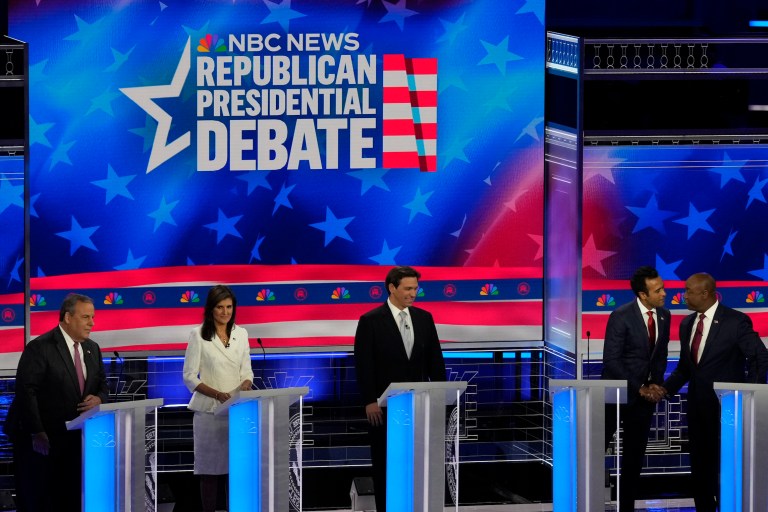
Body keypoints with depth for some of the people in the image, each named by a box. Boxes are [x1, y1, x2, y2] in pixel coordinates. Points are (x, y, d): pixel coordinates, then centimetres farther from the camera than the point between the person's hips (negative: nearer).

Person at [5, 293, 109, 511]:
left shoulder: (92, 349, 11)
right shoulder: (39, 348, -12)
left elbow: (102, 385, 19)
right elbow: (26, 391, -15)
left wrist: (98, 398, -6)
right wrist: (36, 433, -20)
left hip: (74, 438, 6)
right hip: (42, 440, -6)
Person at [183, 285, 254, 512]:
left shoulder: (241, 334, 9)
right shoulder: (198, 335, -4)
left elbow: (246, 370, 11)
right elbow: (189, 377, -6)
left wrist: (246, 385, -12)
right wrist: (217, 394, -19)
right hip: (209, 410, -3)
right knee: (210, 468, -2)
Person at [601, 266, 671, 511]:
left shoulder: (664, 316, 2)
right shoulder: (621, 316, -17)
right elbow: (611, 360, -18)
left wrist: (655, 384, -3)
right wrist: (639, 388, -16)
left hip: (646, 393, 6)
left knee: (635, 454, 8)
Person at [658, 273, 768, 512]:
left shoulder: (736, 321, -10)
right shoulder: (687, 324, 10)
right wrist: (666, 388, -1)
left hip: (725, 406, -6)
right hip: (698, 406, 6)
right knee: (700, 466, 10)